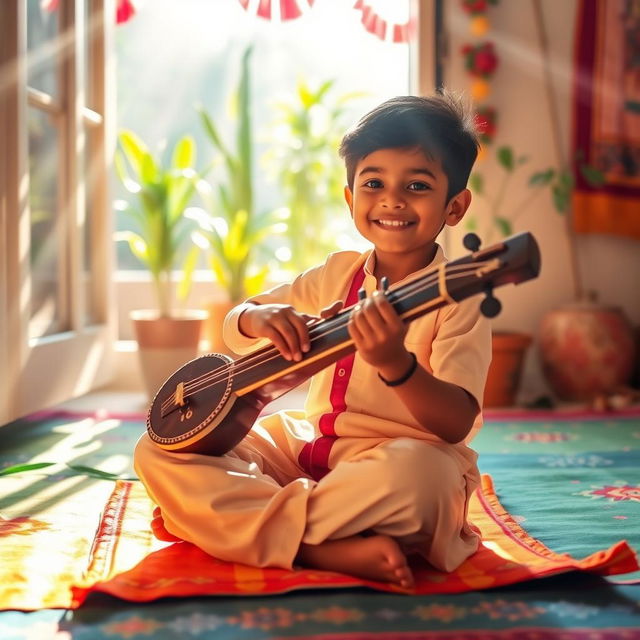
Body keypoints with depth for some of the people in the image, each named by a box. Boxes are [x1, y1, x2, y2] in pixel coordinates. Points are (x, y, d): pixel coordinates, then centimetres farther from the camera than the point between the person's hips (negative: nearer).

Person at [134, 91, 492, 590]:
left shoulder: (458, 298, -8)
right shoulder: (338, 275, 8)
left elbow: (456, 423, -20)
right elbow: (234, 330, 13)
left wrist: (395, 363, -39)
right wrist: (260, 318, -12)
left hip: (402, 459, -6)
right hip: (310, 448, 6)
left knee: (414, 470, -42)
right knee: (158, 453, -9)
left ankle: (240, 523, -20)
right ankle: (329, 550, -24)